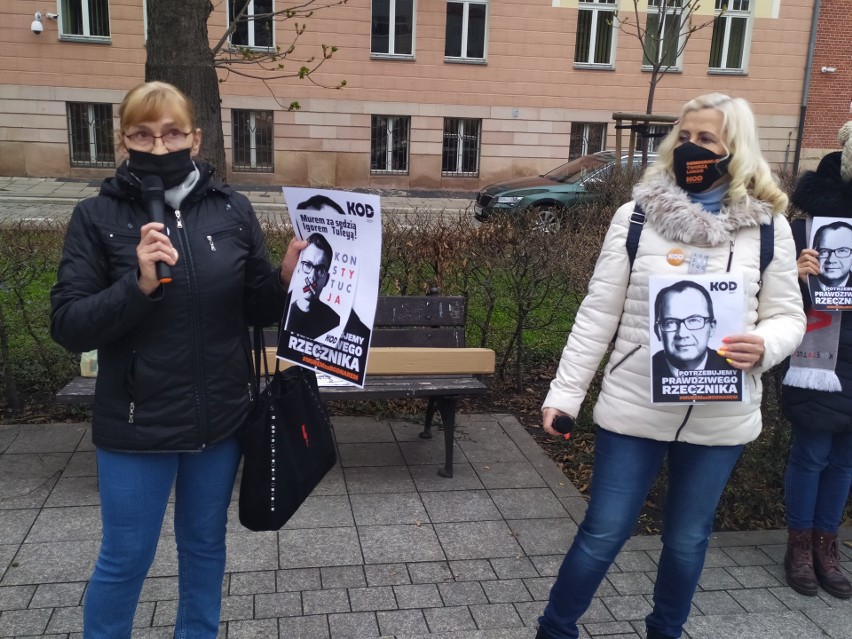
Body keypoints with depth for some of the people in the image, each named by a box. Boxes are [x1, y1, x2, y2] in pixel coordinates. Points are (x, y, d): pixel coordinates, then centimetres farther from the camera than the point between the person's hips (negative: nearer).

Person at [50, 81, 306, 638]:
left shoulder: (232, 209, -2)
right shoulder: (97, 217, -7)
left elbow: (258, 309, 4)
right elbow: (67, 326, -11)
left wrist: (286, 278, -16)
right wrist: (138, 285, -26)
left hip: (221, 418, 3)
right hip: (136, 425, -2)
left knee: (205, 545, 21)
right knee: (125, 559, 13)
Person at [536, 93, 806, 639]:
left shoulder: (767, 227, 0)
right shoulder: (636, 216, -3)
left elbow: (788, 316, 5)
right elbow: (598, 313, -2)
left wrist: (763, 346, -18)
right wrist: (565, 392, -5)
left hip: (719, 417, 2)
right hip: (634, 407, -1)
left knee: (688, 538, 17)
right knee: (603, 533, 5)